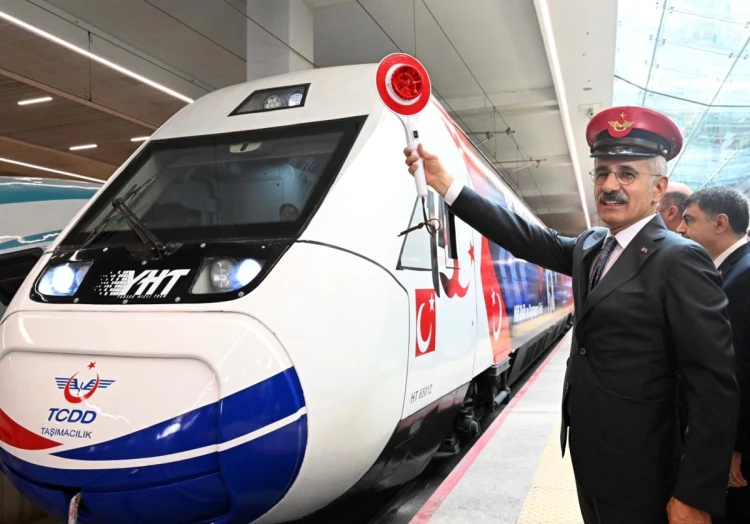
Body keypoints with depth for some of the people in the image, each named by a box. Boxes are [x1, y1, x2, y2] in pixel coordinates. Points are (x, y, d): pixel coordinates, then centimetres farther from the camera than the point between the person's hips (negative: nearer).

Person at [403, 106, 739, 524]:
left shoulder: (679, 260, -17)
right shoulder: (591, 246, 7)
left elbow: (717, 389, -19)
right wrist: (444, 183, -4)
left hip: (635, 470, -7)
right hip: (589, 455, 7)